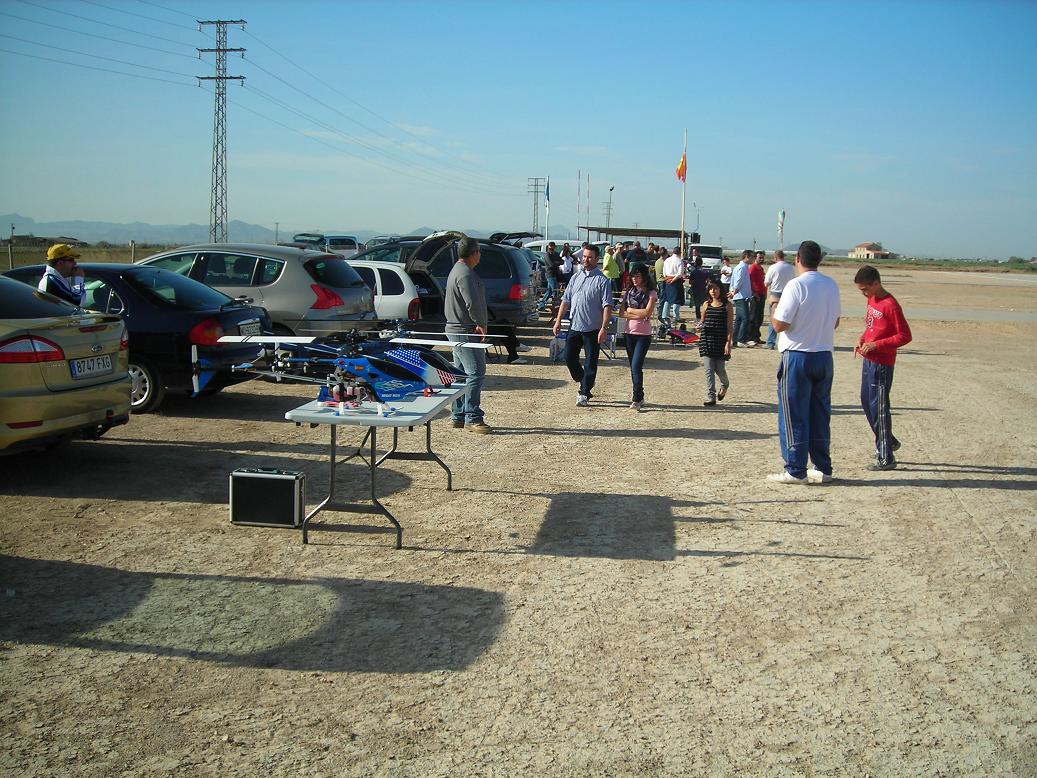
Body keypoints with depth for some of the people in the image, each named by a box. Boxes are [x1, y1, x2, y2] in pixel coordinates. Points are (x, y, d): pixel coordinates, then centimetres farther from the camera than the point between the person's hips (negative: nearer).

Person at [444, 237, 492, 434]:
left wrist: (478, 323, 13)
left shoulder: (457, 270, 18)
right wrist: (482, 324, -14)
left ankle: (457, 416, 20)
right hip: (466, 332, -11)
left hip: (456, 330, 11)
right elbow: (472, 303, -27)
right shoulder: (465, 274, -17)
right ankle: (472, 418, -10)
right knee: (476, 373, -10)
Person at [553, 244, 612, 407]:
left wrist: (604, 328, -21)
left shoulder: (602, 280, -7)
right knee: (569, 358, 7)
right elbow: (566, 300, 14)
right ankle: (585, 383, 27)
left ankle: (584, 393, 10)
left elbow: (607, 306, -13)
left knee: (590, 363, 1)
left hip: (592, 329, -5)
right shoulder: (576, 277, 11)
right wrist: (558, 320, 7)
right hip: (574, 326, 5)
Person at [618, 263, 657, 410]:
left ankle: (637, 398, -7)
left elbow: (647, 312, -16)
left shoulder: (651, 293, -4)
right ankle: (639, 397, 18)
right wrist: (639, 314, -10)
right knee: (633, 367, 9)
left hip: (644, 335, -5)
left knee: (636, 366, -13)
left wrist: (630, 310, -6)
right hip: (629, 333, 5)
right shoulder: (629, 292, 9)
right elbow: (621, 313, 0)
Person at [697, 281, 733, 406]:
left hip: (720, 339, -3)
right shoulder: (706, 305, 8)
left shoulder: (727, 305, -1)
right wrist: (700, 326, -5)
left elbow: (730, 326, -3)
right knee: (708, 370, -2)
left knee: (719, 369, 3)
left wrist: (728, 343, -10)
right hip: (707, 339, 3)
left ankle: (724, 385, 37)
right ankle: (710, 397, 2)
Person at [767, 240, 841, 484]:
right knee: (820, 414, 13)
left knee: (794, 415, 2)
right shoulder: (831, 286, 6)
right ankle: (823, 468, 18)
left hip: (797, 356, -6)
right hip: (824, 356, 6)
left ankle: (795, 470, 4)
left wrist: (774, 305, 2)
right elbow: (835, 322, 16)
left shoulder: (796, 285, -15)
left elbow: (779, 325, -15)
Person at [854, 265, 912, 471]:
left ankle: (886, 458, 2)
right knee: (866, 402, 18)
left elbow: (905, 336, -18)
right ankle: (888, 441, 34)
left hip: (882, 364, -9)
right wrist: (862, 338, 4)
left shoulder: (890, 305, -19)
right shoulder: (872, 300, 9)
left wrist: (876, 345, -22)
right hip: (869, 360, 9)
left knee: (878, 407, -6)